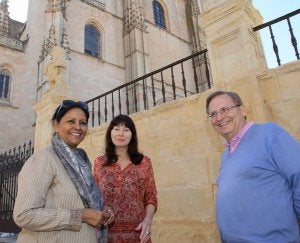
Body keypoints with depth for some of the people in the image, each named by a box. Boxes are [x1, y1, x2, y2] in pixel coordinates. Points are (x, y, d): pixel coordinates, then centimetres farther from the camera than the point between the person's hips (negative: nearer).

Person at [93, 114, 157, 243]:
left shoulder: (144, 162, 2)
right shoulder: (99, 162, 4)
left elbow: (151, 198, 4)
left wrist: (148, 220, -11)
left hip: (137, 232, 0)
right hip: (105, 232, 1)